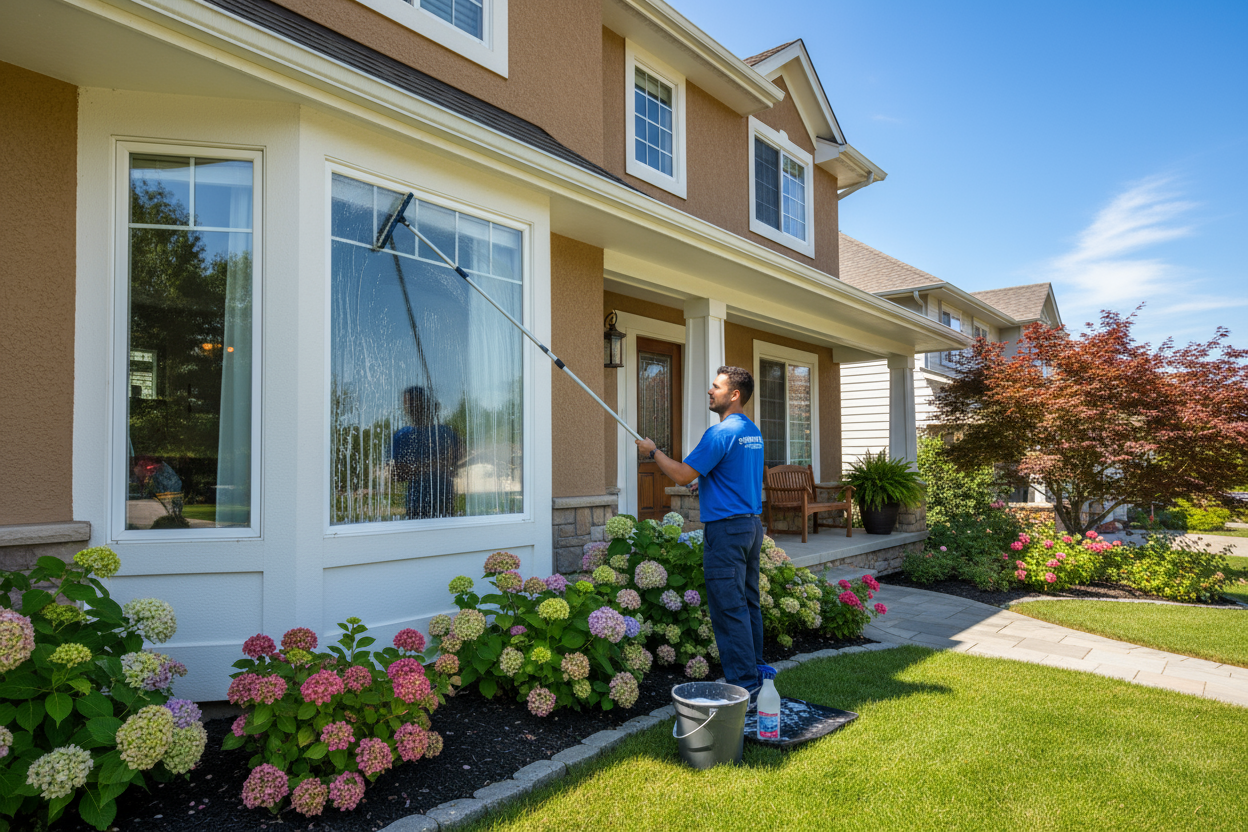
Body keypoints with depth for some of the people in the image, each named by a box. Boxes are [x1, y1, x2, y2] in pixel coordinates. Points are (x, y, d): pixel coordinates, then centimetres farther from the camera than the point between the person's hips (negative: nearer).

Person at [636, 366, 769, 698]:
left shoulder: (720, 433, -17)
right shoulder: (753, 432, 13)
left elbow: (683, 475, -17)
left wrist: (653, 451, -3)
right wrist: (705, 481, 22)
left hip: (726, 529, -10)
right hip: (752, 524, 10)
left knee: (729, 608, -3)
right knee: (748, 602, 17)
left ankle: (742, 683, 2)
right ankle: (754, 671, 27)